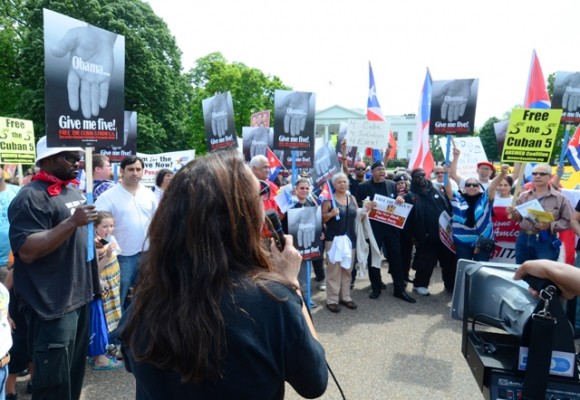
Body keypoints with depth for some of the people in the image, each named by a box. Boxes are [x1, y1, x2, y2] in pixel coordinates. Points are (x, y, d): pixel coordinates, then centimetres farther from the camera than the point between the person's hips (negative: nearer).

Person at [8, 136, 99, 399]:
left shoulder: (73, 191, 12)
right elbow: (26, 251, -24)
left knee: (74, 373, 21)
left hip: (80, 297, 8)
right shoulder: (31, 196, -15)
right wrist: (73, 222, -29)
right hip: (52, 305, -8)